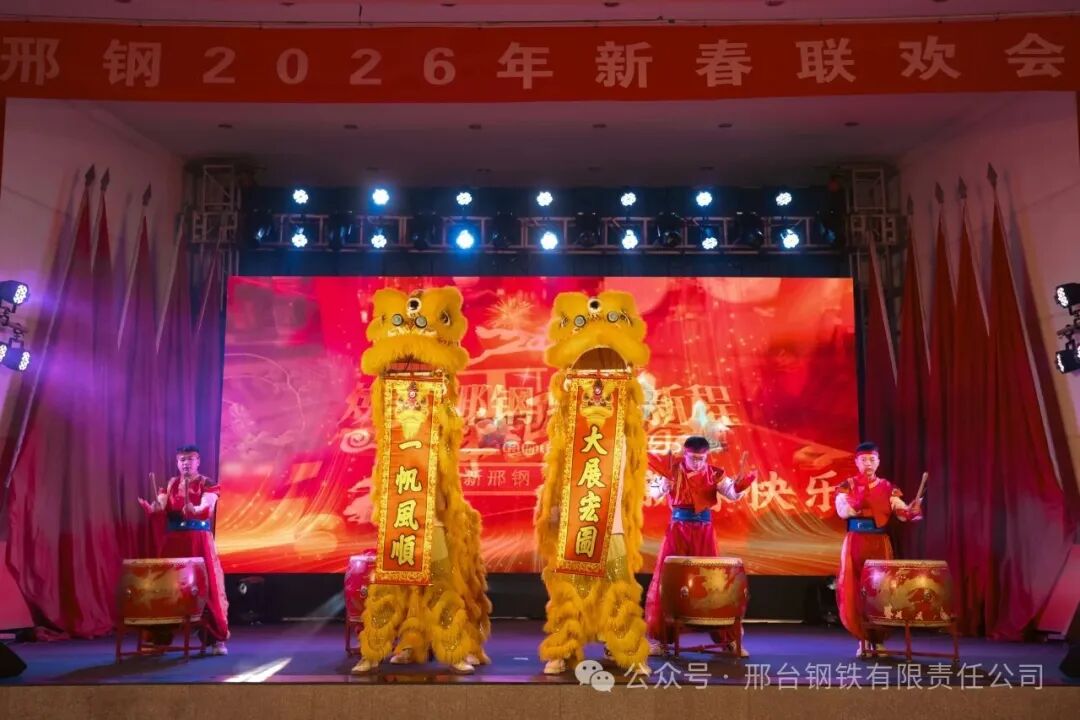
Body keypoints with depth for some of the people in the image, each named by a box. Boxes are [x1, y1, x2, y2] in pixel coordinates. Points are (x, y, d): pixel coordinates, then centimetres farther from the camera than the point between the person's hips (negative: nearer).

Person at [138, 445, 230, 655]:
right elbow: (160, 505, -3)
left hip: (199, 541, -4)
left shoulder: (207, 484, 1)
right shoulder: (171, 484, 13)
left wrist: (193, 510, -38)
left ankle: (217, 640, -3)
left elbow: (207, 509, -16)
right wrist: (150, 507, -27)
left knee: (207, 587, -5)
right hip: (173, 541, 4)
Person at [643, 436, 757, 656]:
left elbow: (733, 494, -10)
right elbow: (656, 493, -16)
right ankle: (658, 638, 7)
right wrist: (667, 476, -35)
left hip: (704, 532, 1)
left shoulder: (714, 474, 0)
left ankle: (727, 638, 16)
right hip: (677, 530, -1)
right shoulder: (672, 470, -4)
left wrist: (741, 479, -30)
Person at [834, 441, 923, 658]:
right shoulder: (847, 486, 2)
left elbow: (903, 513, -6)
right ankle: (864, 640, 6)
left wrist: (913, 509, -28)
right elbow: (842, 511, -15)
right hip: (855, 543, -1)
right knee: (855, 590, -4)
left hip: (880, 544, 1)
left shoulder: (888, 488, 7)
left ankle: (879, 640, 11)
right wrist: (859, 494, -25)